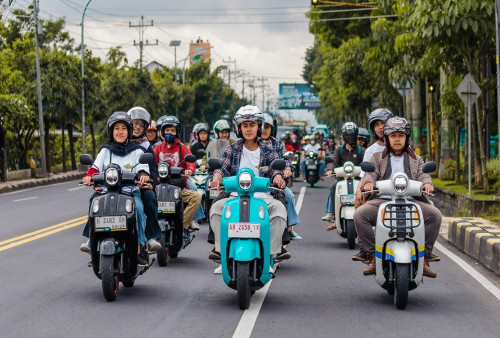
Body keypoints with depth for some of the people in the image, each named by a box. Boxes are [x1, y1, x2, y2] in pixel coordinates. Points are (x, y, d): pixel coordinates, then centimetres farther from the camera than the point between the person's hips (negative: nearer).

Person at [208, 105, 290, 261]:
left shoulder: (268, 152, 14)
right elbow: (223, 166, 2)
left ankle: (275, 248, -27)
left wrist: (277, 177, -26)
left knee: (279, 207, -31)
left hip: (262, 196, -1)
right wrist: (217, 177, -22)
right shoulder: (232, 150, 15)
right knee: (216, 208, -27)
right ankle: (220, 247, -23)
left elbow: (275, 169, -1)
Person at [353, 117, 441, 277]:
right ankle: (372, 257, -21)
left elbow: (423, 174, 9)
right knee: (359, 214, -28)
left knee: (435, 215, -26)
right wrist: (368, 182, -19)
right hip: (382, 201, 0)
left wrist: (427, 183, -17)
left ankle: (424, 259, -18)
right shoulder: (378, 157, 23)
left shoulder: (416, 160, 25)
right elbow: (371, 172, 6)